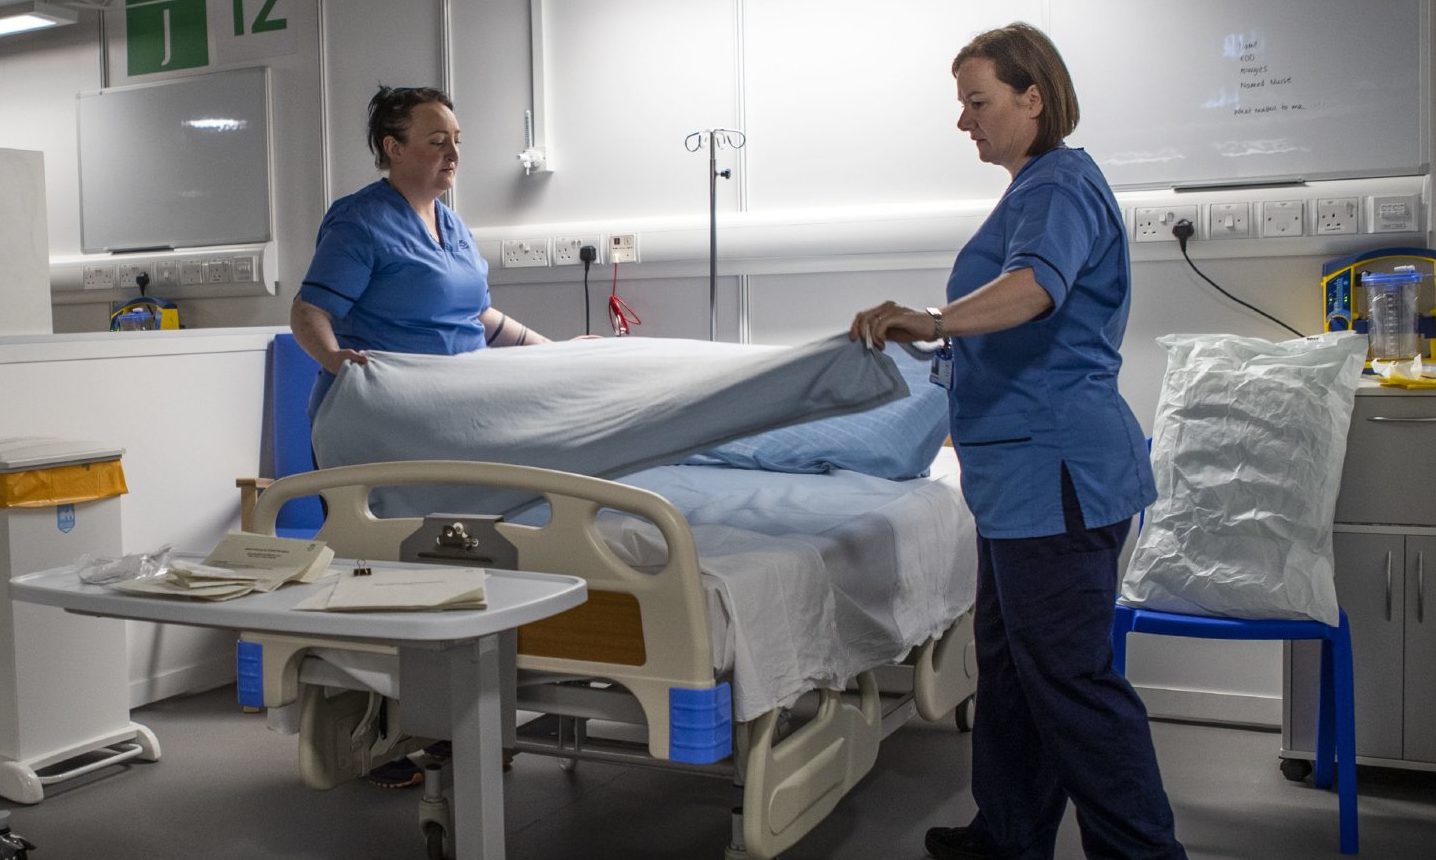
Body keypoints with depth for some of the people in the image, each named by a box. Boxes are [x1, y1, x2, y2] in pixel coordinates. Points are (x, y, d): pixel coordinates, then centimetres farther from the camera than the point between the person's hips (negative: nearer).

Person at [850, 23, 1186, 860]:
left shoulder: (1061, 183, -12)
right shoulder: (1041, 185, 20)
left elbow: (1037, 284, -34)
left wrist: (936, 319, -46)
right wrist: (945, 338, 39)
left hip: (1056, 468, -11)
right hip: (1028, 470, 11)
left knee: (1071, 673, -6)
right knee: (1011, 659, 17)